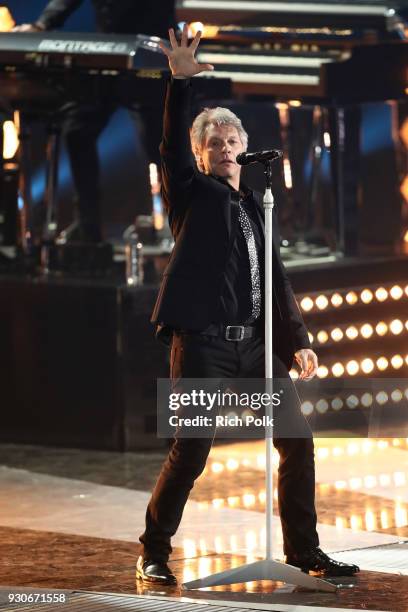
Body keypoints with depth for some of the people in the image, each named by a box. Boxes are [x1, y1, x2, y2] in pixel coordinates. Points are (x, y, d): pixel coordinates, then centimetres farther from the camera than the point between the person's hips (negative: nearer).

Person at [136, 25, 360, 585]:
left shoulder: (256, 205, 19)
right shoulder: (192, 194, 5)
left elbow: (276, 280, 17)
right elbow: (171, 147, -13)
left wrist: (298, 340, 6)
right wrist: (181, 82, -26)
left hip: (255, 343, 6)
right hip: (203, 344, -6)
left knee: (297, 440, 3)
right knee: (190, 451, -9)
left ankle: (303, 550, 14)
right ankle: (153, 555, 5)